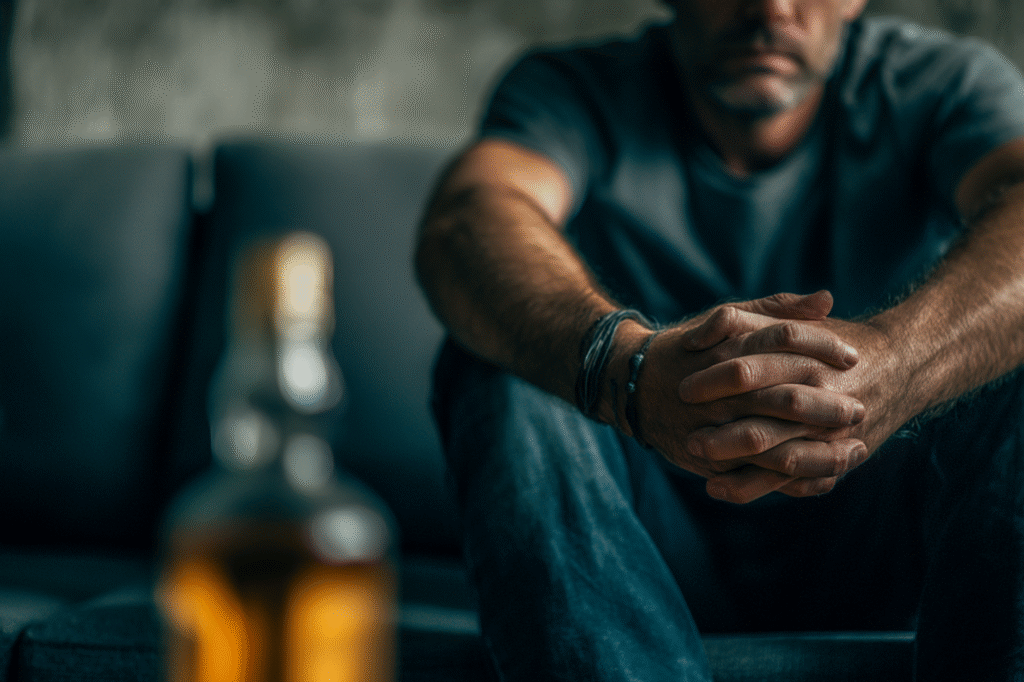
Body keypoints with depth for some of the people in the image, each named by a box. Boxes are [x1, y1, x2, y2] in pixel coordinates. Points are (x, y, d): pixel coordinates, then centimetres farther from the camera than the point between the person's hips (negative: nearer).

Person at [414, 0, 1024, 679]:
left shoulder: (944, 82, -4)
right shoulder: (577, 91, -6)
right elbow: (463, 222, -29)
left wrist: (896, 359, -49)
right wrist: (629, 365, -50)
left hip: (876, 551, 1)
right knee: (496, 370, -27)